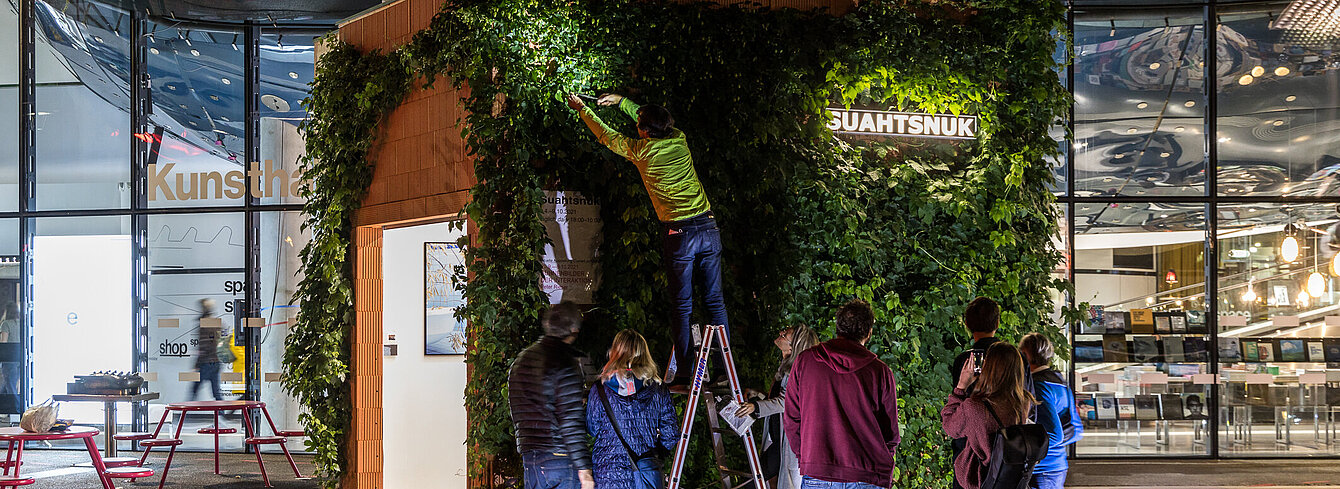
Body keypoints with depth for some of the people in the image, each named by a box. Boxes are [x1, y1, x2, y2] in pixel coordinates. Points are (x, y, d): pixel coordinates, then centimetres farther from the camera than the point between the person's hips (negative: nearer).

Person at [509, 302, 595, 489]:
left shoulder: (519, 361, 12)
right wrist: (583, 467, -16)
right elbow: (571, 420, -17)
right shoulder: (565, 363, -13)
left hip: (529, 459, 7)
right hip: (561, 460, -7)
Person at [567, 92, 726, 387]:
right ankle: (724, 370, 9)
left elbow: (606, 136, 13)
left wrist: (582, 109, 29)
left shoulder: (642, 150, -5)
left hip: (679, 234, -5)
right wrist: (620, 101, 40)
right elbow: (653, 120, 29)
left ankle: (684, 375, 1)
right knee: (715, 301, 8)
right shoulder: (679, 140, 7)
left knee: (681, 307, 1)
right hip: (709, 227, 5)